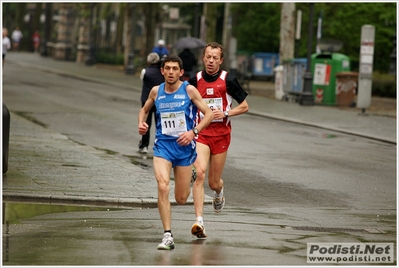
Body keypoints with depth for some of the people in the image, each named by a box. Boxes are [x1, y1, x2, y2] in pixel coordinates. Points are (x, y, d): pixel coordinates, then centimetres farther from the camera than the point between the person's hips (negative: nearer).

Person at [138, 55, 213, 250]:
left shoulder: (189, 90, -5)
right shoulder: (156, 92, 2)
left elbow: (209, 114, -3)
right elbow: (144, 110, 21)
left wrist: (193, 132, -16)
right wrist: (141, 124, 0)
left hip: (184, 146, -1)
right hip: (163, 145, 1)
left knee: (181, 199, 6)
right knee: (162, 187, -23)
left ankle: (188, 176, 45)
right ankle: (167, 235, -17)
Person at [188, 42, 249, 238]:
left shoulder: (228, 80, -4)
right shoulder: (195, 80, 2)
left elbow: (244, 106, 3)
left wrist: (225, 113, -12)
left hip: (221, 135, -1)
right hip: (201, 134, 1)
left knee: (214, 182, 8)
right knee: (199, 173, -20)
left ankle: (219, 192, 48)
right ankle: (199, 221, -23)